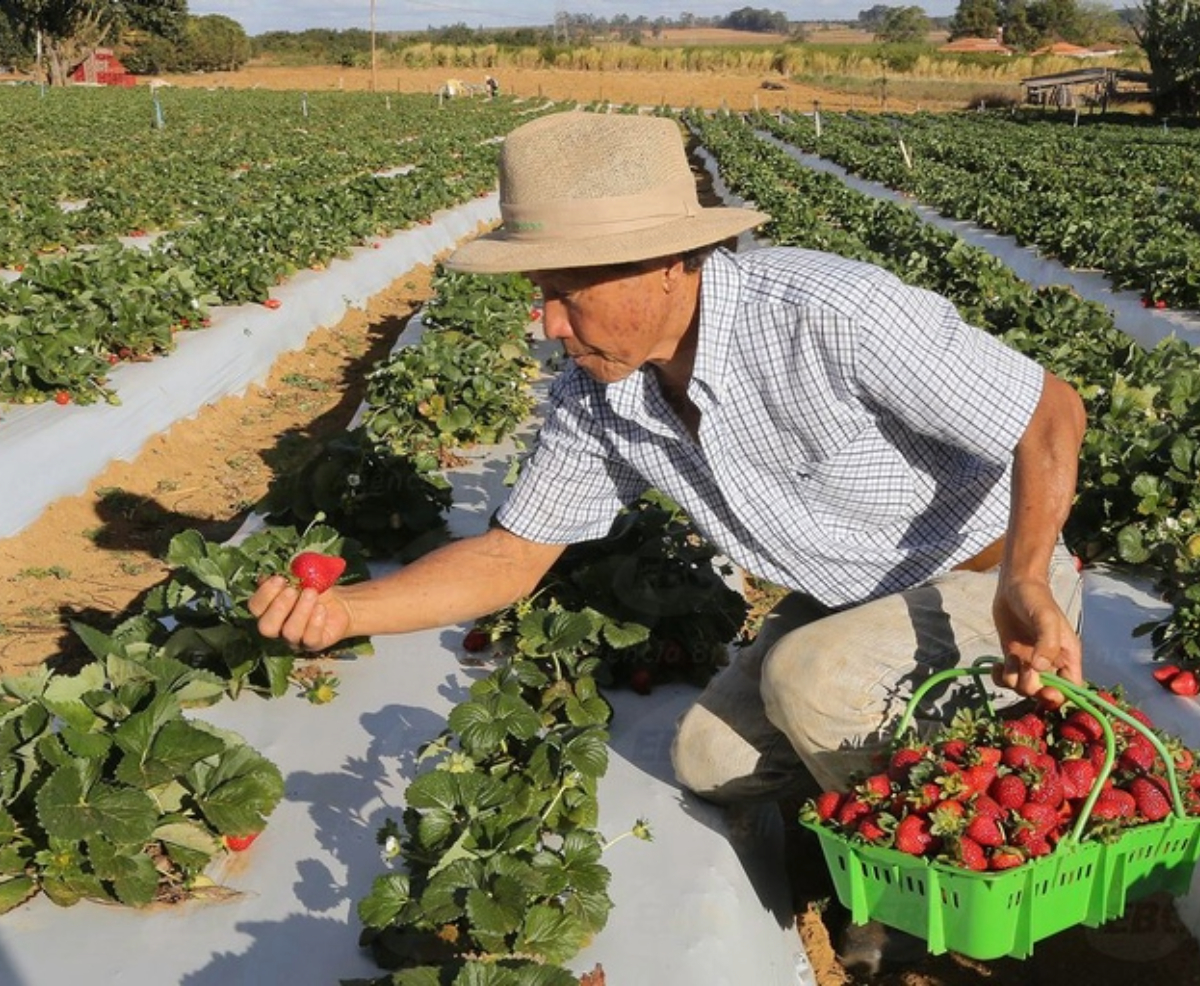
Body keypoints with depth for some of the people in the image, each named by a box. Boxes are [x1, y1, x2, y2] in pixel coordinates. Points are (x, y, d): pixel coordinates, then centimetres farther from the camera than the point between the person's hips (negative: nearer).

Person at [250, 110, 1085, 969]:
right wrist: (342, 609, -19)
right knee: (711, 761, 4)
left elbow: (1054, 412, -25)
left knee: (810, 678, -30)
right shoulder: (598, 396, -12)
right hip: (860, 600, 7)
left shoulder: (827, 314, -34)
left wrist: (1023, 581, -41)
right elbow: (512, 556, -5)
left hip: (1000, 580, -7)